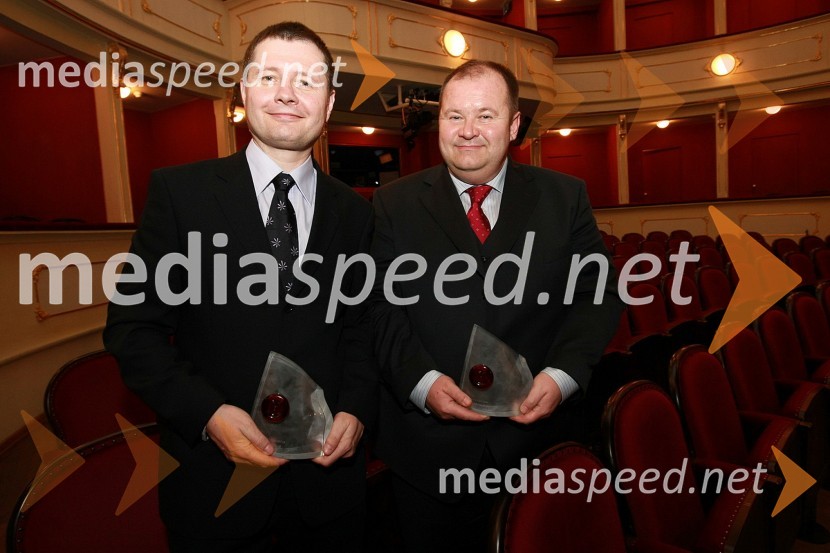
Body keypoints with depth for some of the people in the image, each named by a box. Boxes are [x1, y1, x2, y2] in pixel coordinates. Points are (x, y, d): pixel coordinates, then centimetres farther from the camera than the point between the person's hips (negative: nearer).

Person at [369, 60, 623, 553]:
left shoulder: (565, 198, 3)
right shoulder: (394, 205, 1)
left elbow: (598, 296, 0)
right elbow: (380, 307, -4)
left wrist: (563, 374, -14)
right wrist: (422, 381, -18)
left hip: (538, 438, 1)